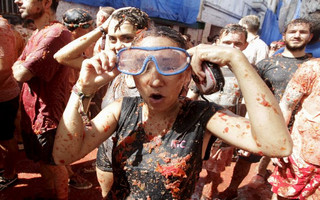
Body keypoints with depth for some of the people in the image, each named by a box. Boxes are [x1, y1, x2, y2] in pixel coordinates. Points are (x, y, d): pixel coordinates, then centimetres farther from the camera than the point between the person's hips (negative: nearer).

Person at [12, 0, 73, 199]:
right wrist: (23, 66, -8)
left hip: (49, 113, -9)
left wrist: (22, 67, -3)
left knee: (55, 164, 12)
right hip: (32, 111, 9)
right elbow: (16, 69, 12)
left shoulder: (57, 33, -23)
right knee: (42, 160, 25)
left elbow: (21, 74, -22)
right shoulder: (38, 33, 10)